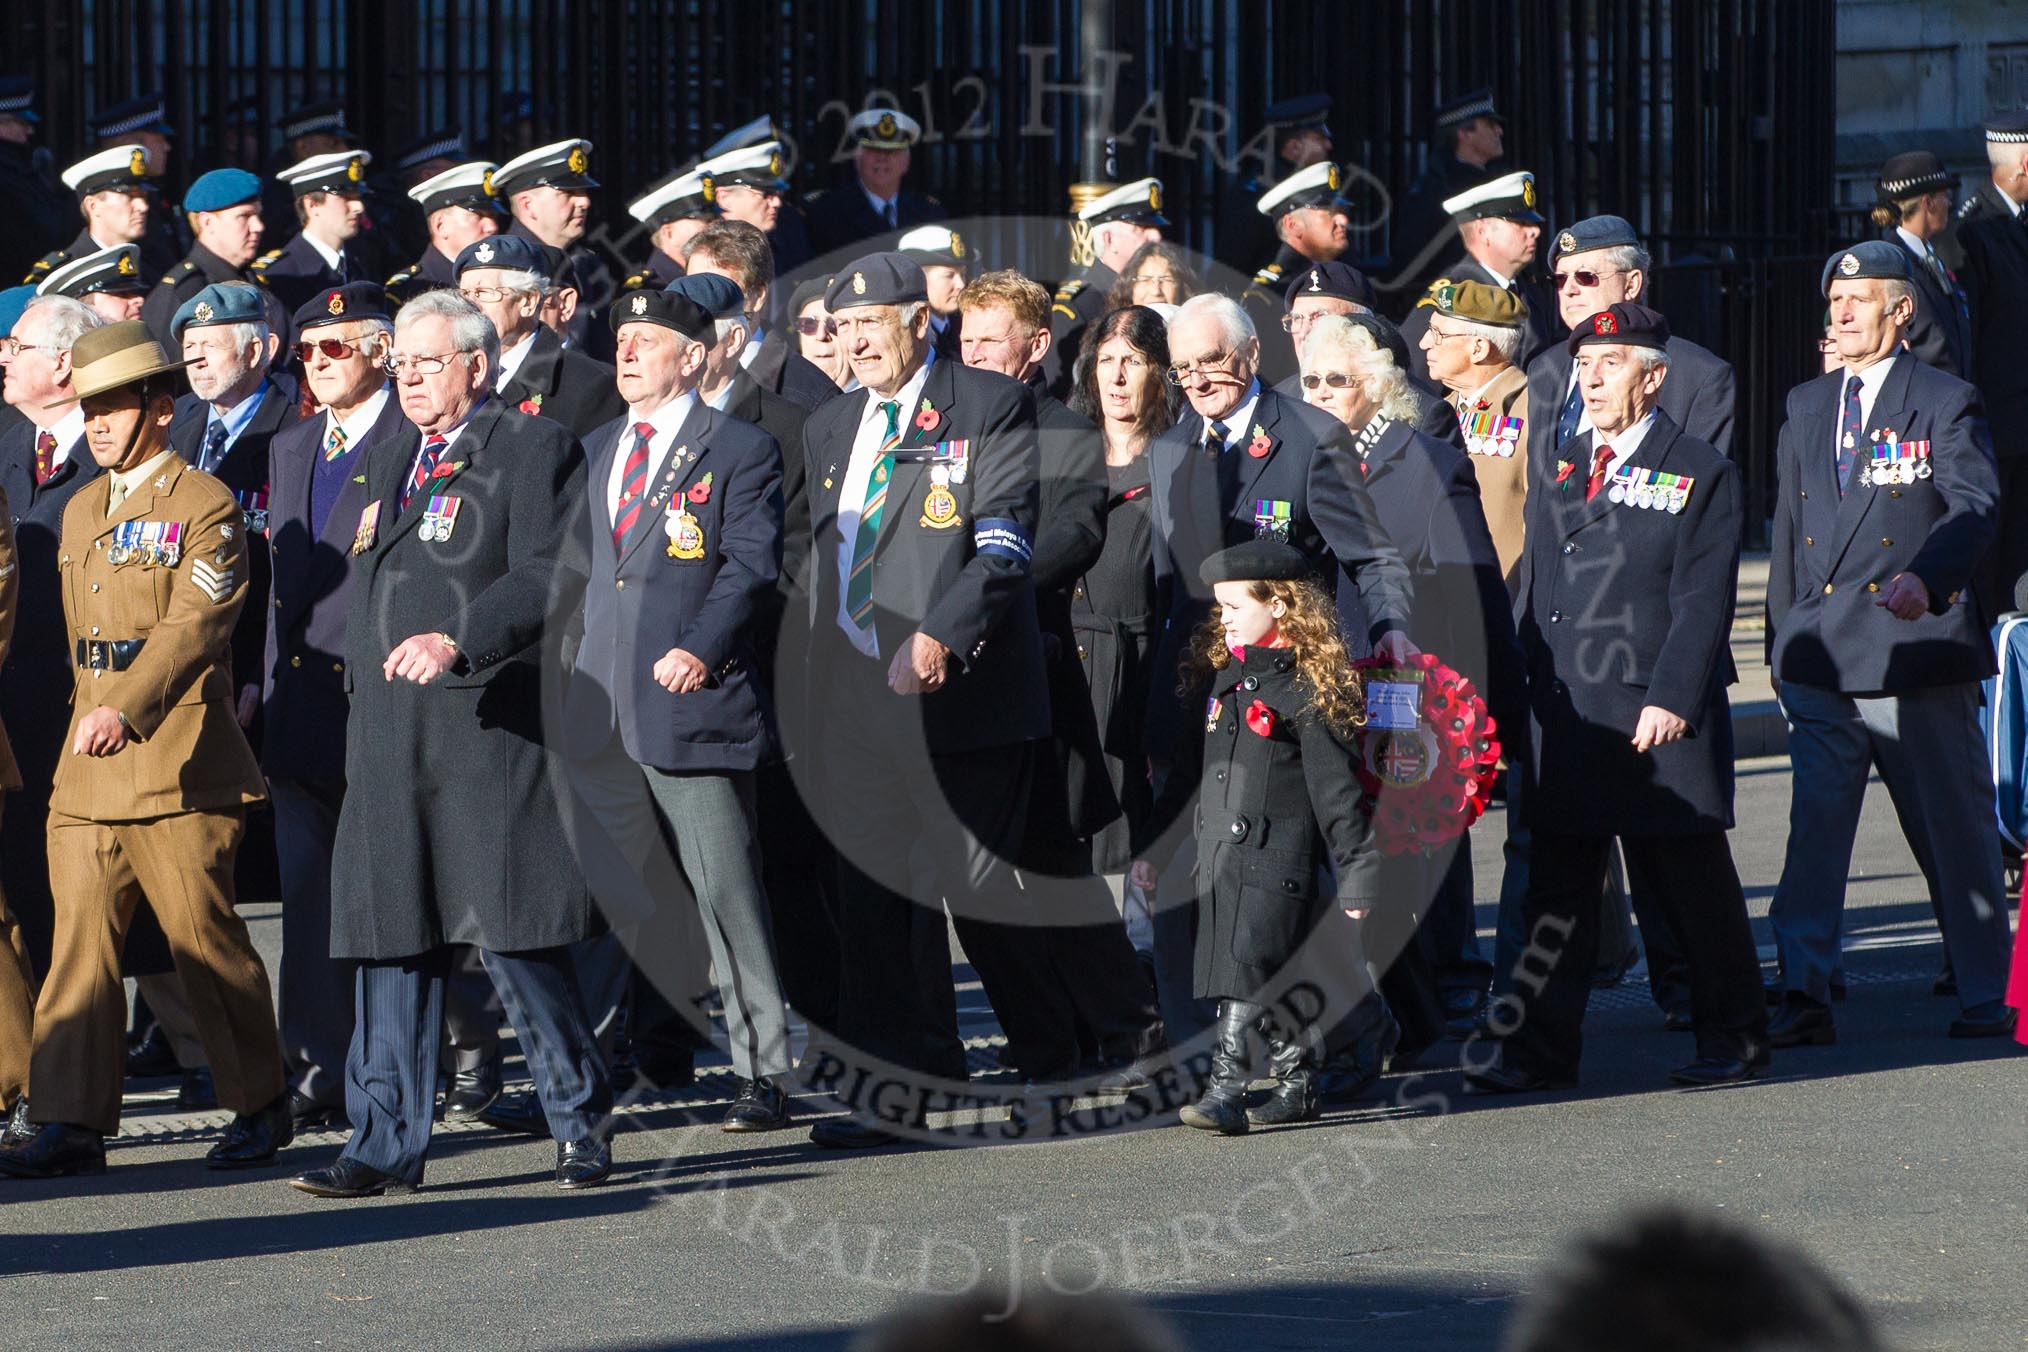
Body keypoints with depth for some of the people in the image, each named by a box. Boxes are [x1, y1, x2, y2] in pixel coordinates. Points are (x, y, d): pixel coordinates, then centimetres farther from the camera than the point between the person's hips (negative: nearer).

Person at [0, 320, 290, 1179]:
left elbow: (193, 625, -18)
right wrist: (87, 710, 18)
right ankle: (70, 1123, -3)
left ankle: (261, 1107, 13)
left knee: (204, 937, -1)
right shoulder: (81, 510, 18)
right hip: (90, 755, 7)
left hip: (178, 754, -7)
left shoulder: (204, 505, -6)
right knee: (79, 934, -1)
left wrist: (126, 710, -30)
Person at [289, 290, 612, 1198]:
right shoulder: (392, 467, 22)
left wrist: (459, 640, -26)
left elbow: (549, 580, -14)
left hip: (490, 731, -7)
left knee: (514, 937, -7)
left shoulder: (535, 450, -2)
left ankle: (580, 1119, 7)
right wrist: (367, 687, 16)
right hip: (389, 738, 7)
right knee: (390, 938, 4)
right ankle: (387, 1145, 6)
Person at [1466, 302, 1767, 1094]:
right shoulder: (1557, 473, 15)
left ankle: (1732, 1038, 15)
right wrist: (1518, 692, 10)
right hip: (1564, 718, 5)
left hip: (1660, 721, -5)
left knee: (1692, 886, 4)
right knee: (1557, 885, 4)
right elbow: (1531, 589, 17)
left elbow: (1702, 603, -8)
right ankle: (1540, 1048, 5)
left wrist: (1671, 699, -17)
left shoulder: (1700, 475, -2)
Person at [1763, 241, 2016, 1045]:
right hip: (1823, 661, 4)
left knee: (1959, 835, 5)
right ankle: (1804, 999, -10)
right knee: (1813, 827, -6)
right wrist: (1782, 643, 15)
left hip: (1917, 656, -4)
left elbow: (1973, 511, -14)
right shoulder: (1807, 407, 16)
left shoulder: (1945, 404, -1)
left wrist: (1926, 577, -33)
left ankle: (1984, 1000, 15)